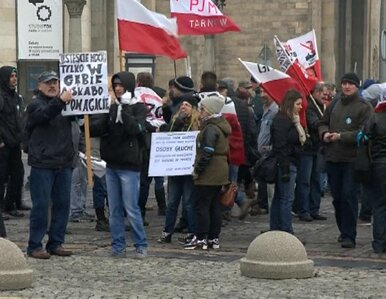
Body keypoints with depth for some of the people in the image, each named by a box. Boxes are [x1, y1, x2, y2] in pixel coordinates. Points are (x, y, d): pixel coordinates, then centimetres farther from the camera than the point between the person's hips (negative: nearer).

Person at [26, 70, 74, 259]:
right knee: (41, 205, -5)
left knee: (62, 204, 7)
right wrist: (60, 101, -36)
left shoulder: (64, 104, 18)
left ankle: (56, 243, 16)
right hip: (42, 164, -5)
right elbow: (44, 114, -20)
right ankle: (35, 246, 0)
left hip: (63, 163, 5)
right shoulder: (35, 105, 0)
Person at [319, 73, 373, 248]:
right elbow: (323, 123, 21)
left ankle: (349, 235, -6)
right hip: (332, 158, 6)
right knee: (337, 197, 12)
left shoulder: (364, 107, -5)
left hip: (352, 159, -6)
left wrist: (341, 136, -20)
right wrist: (324, 133, -1)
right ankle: (343, 230, 26)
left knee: (348, 196, -9)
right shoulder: (334, 104, 13)